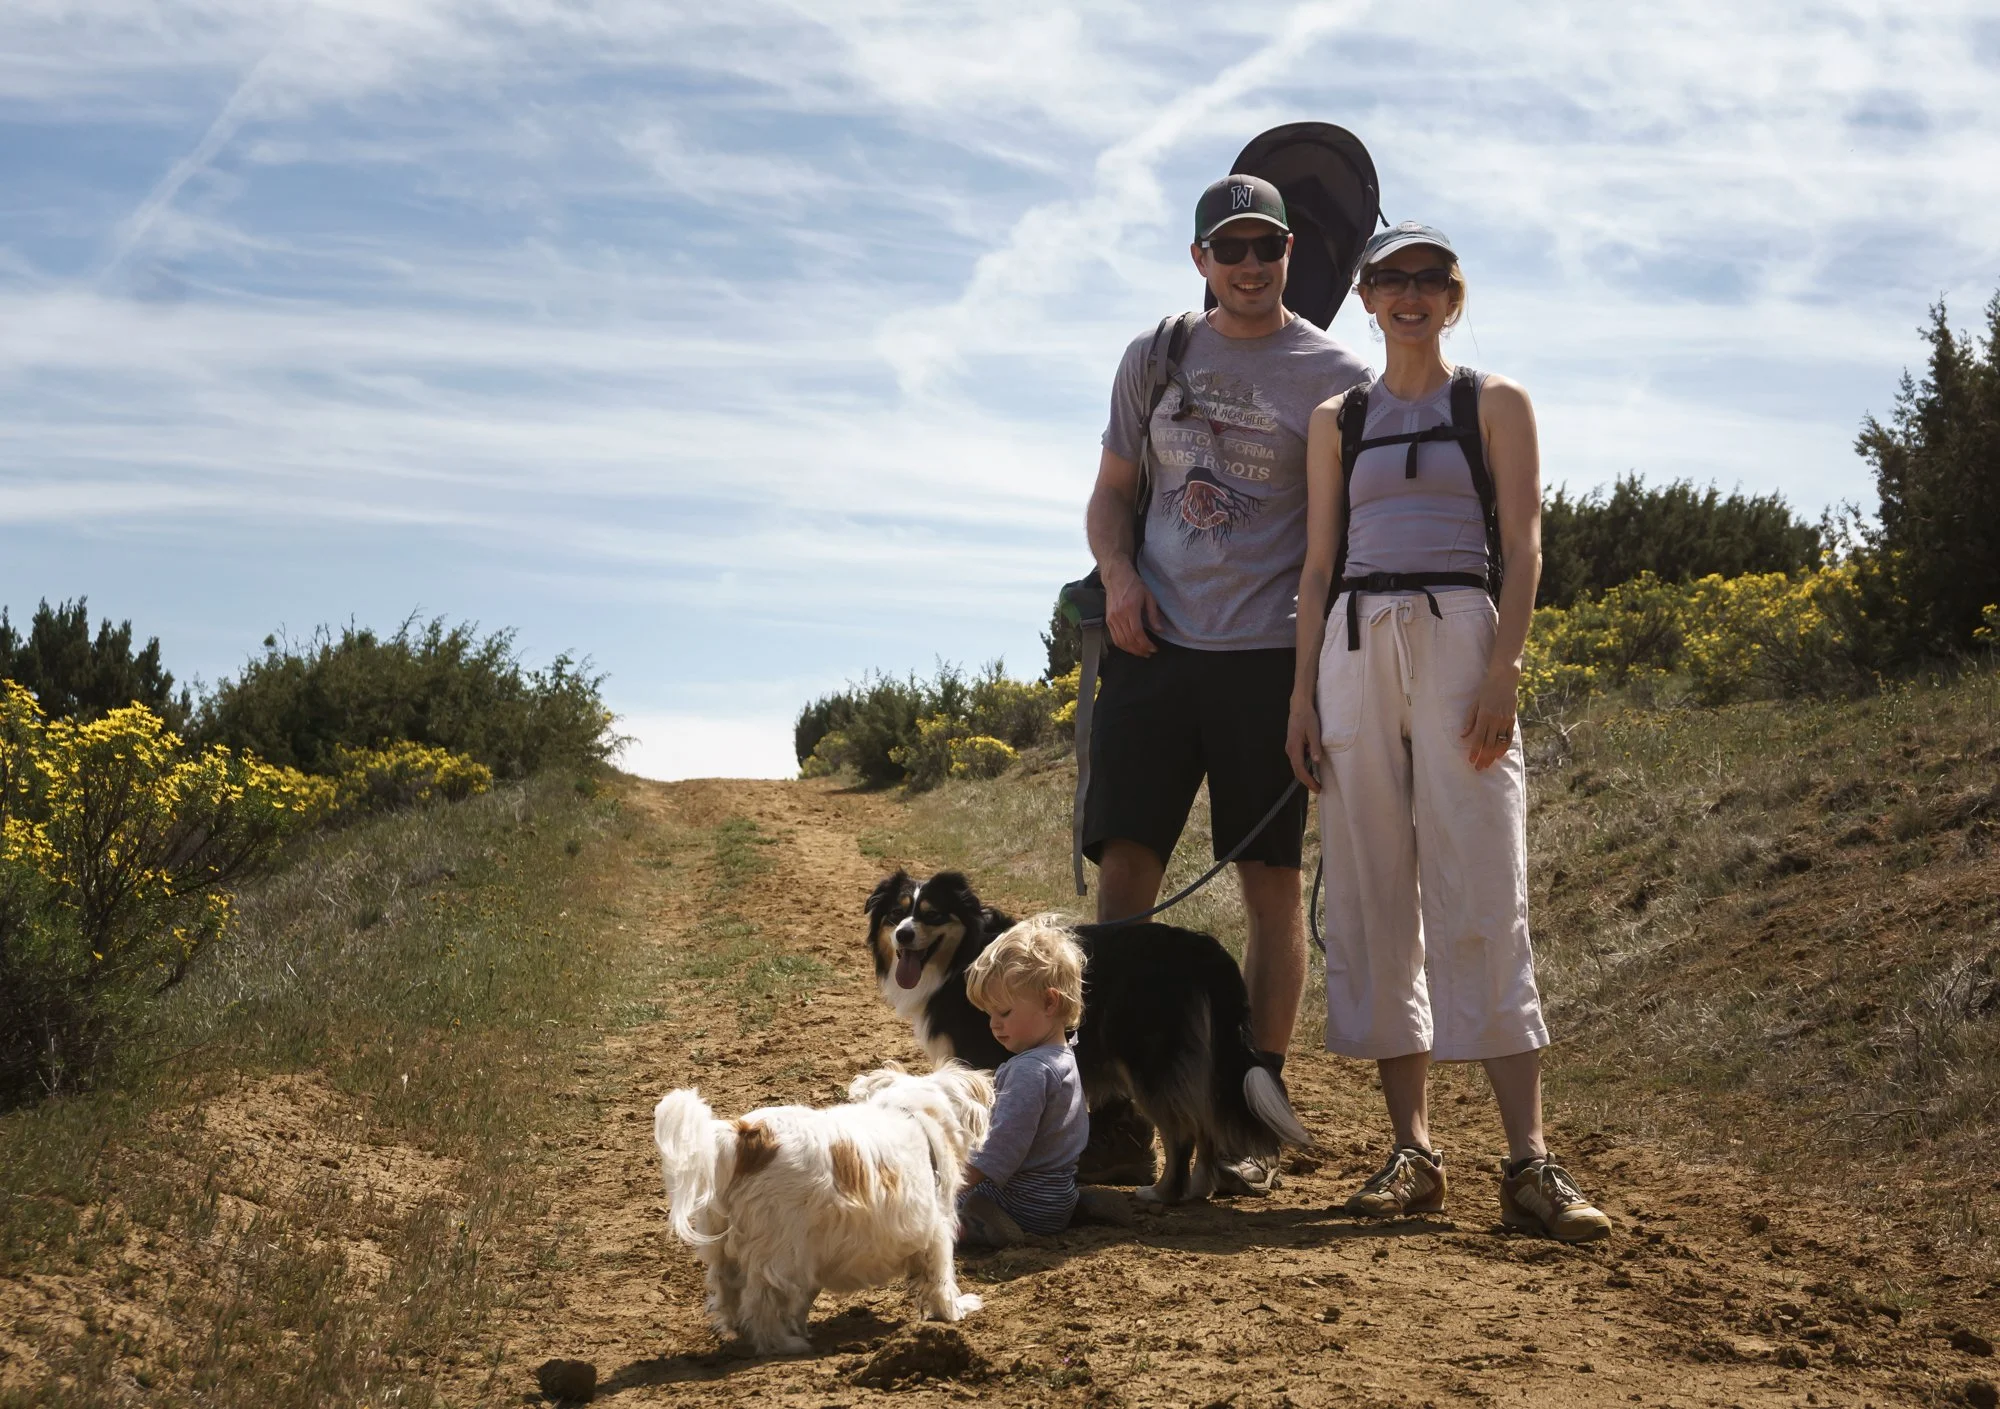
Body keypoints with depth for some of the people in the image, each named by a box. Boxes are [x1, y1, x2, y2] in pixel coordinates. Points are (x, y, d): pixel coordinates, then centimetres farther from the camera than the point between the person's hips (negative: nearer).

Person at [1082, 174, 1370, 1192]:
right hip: (1154, 648, 3)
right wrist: (1116, 573, -2)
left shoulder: (1334, 376, 3)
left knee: (1272, 881, 0)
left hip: (1268, 653, -3)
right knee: (1124, 867, -2)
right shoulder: (1154, 358, 13)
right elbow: (1112, 490, 18)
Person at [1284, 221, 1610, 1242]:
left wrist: (1501, 675, -11)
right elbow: (1319, 564, 14)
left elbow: (1522, 550, 1)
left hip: (1458, 639, -3)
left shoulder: (1494, 404, 9)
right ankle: (1412, 1151, 5)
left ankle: (1529, 1164, -11)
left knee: (1480, 898, -11)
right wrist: (1303, 694, 5)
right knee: (1374, 900, 0)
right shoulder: (1336, 420, 16)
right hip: (1354, 649, 3)